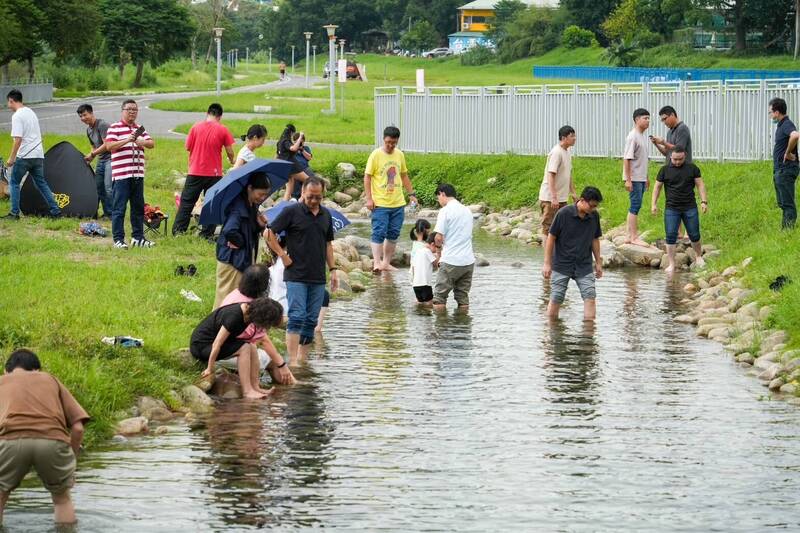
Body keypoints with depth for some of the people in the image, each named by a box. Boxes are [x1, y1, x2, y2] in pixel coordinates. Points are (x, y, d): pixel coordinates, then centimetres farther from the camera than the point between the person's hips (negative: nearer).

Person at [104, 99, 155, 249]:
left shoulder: (140, 129, 17)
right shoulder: (114, 128, -2)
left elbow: (152, 144, 9)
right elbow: (109, 146, -13)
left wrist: (141, 142, -12)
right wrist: (126, 141, -24)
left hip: (138, 175, 6)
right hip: (121, 175, -6)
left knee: (138, 208, 10)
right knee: (119, 208, -6)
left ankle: (138, 237, 18)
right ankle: (118, 239, -3)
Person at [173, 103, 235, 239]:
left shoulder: (196, 127, -3)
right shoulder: (222, 130, -5)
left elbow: (188, 147, 2)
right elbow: (230, 152, -1)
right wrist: (232, 161, 20)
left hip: (195, 172, 1)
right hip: (214, 173, -1)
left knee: (186, 201, 8)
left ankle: (178, 230, 5)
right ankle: (207, 234, 5)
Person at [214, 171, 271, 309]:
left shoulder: (253, 207, 8)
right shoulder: (238, 206, -21)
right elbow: (229, 232, -34)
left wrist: (260, 226, -6)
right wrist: (241, 242, -16)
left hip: (245, 261, 9)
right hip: (233, 262, -9)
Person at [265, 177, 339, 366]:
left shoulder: (326, 215, 12)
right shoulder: (292, 212, -5)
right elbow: (269, 233, -5)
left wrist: (333, 269, 14)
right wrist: (282, 255, -9)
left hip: (318, 278, 6)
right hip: (296, 276, -6)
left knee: (311, 320, 6)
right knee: (297, 317, -13)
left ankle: (303, 359, 13)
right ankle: (292, 361, -15)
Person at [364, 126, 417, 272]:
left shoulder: (399, 155, 9)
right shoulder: (376, 155, -7)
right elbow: (367, 177, -7)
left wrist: (412, 194, 16)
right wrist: (369, 199, -13)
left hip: (398, 203, 5)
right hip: (380, 203, -5)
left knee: (393, 234, 7)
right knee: (379, 232, -11)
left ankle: (386, 263, 16)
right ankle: (377, 263, -12)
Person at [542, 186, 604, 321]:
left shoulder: (594, 216, -1)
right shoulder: (564, 214, -15)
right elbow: (551, 237, -8)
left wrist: (598, 263, 13)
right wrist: (547, 263, -8)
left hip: (584, 266, 3)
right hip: (562, 265, -3)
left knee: (590, 296, -9)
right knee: (556, 299, 2)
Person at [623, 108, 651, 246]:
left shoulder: (642, 136, 14)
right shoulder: (632, 137, -15)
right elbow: (627, 159, -19)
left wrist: (646, 177, 24)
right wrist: (628, 180, -22)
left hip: (641, 178, 9)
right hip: (634, 178, -9)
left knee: (635, 206, 11)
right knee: (635, 206, -7)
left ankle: (630, 235, 15)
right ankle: (634, 237, -3)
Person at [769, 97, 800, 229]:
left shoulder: (787, 125, -17)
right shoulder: (780, 125, 15)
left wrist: (788, 152, -27)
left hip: (786, 169, -11)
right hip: (779, 169, 11)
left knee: (787, 202, -8)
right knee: (782, 203, 16)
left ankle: (789, 228, -6)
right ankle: (785, 227, 23)